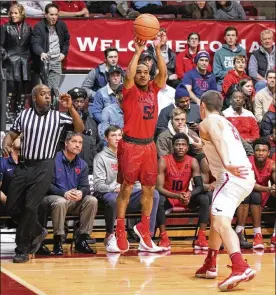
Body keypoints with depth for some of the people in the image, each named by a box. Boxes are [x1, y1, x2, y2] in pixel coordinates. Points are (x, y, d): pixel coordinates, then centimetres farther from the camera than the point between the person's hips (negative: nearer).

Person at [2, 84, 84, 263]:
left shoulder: (58, 117, 1)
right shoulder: (24, 115, 6)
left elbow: (80, 129, -6)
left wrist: (70, 108, -17)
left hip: (44, 167, -3)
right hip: (24, 165, 3)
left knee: (30, 206, -12)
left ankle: (22, 249, -1)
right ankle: (37, 232, 27)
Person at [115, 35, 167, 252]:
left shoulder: (154, 89, 8)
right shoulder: (130, 91, -3)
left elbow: (163, 73, -4)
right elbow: (129, 75, -22)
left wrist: (158, 50, -12)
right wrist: (138, 52, -21)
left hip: (149, 144, 5)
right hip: (130, 144, -5)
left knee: (149, 189, 9)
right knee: (126, 189, -2)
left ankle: (144, 228, 23)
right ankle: (120, 231, 3)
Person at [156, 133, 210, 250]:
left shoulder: (192, 162, -10)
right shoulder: (164, 161, -17)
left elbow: (199, 186, -14)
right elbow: (159, 187, -23)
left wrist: (189, 194, -38)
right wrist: (177, 196, -40)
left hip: (186, 197, 3)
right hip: (168, 197, -3)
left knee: (204, 199, -24)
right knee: (159, 200, -36)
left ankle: (201, 238, -23)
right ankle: (164, 239, -29)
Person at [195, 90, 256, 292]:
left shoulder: (208, 122, 0)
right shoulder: (225, 123, 29)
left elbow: (219, 140, -21)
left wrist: (227, 164, -39)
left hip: (233, 176, -10)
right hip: (245, 176, 10)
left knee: (221, 222, -23)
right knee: (217, 218, 27)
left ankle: (240, 268, -42)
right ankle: (210, 266, 36)